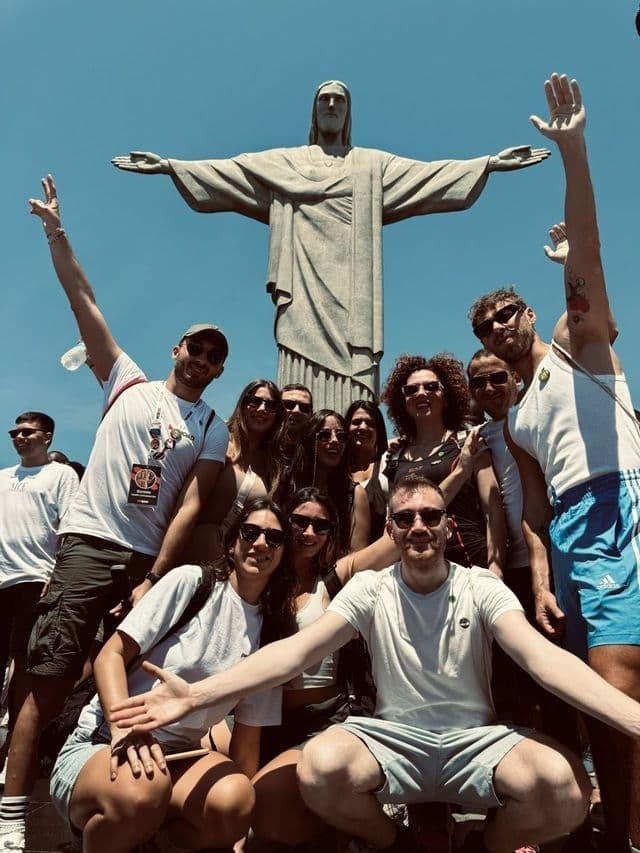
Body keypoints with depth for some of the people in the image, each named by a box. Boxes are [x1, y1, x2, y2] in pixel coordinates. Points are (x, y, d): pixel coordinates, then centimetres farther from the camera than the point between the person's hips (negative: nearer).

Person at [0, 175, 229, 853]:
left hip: (153, 556, 2)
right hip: (90, 540, -1)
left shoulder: (212, 431, 8)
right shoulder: (129, 381, 10)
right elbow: (83, 301, 6)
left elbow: (191, 505, -1)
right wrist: (55, 231, 1)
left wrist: (154, 579, -10)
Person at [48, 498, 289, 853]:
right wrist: (124, 730, -28)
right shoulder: (190, 581, -9)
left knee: (233, 799, -28)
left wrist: (240, 820, 2)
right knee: (142, 789, -37)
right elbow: (110, 655, -11)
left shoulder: (268, 635, 4)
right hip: (101, 746, -3)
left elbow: (247, 736, 8)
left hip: (177, 757, 4)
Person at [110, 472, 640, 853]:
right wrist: (197, 695, -28)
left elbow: (540, 654, -21)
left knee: (567, 784, -29)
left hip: (475, 739, 0)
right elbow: (300, 649, -15)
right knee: (319, 767, -31)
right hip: (395, 739, 0)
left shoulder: (481, 587, -5)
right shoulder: (370, 589, -4)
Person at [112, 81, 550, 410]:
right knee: (300, 386, -13)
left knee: (352, 370, -13)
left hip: (350, 289, 0)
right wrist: (169, 165, 6)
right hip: (304, 285, 0)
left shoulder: (374, 165, 22)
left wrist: (490, 163, 4)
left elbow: (429, 173, 13)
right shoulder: (282, 162, 22)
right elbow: (226, 171, 15)